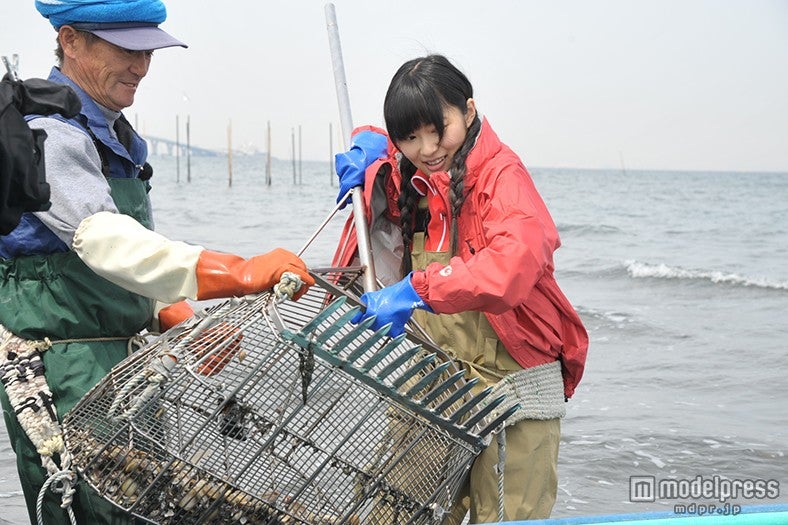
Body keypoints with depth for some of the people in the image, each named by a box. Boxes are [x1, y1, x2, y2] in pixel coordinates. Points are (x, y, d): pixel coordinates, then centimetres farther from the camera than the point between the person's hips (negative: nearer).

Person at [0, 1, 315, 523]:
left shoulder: (113, 132, 15)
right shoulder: (46, 133, -16)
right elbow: (102, 240, -30)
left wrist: (172, 313, 5)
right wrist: (242, 274, -40)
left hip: (119, 358, 9)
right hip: (59, 369, -9)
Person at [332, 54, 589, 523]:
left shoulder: (502, 173, -12)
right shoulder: (409, 182, 9)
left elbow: (515, 261, -32)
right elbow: (372, 141, 32)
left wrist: (420, 290, -39)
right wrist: (369, 147, 7)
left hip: (512, 384, -6)